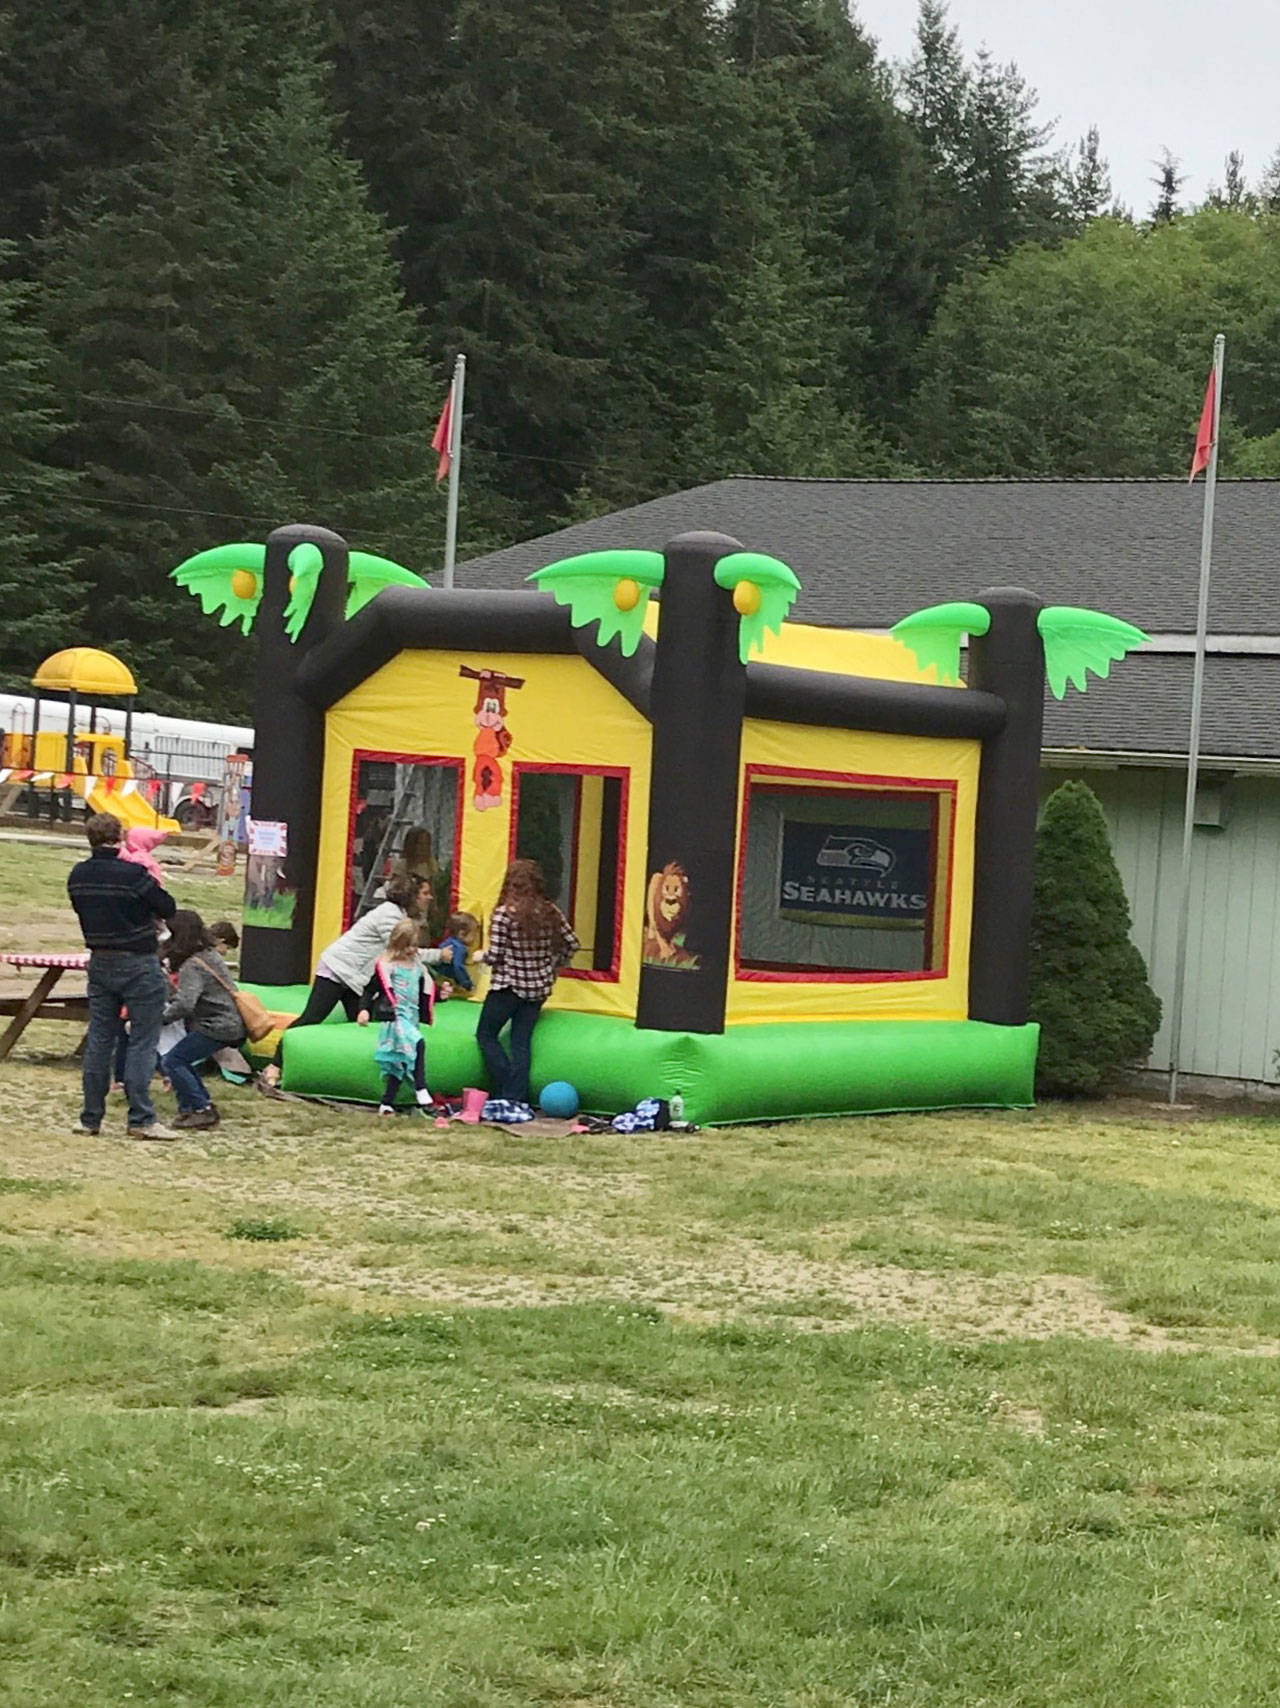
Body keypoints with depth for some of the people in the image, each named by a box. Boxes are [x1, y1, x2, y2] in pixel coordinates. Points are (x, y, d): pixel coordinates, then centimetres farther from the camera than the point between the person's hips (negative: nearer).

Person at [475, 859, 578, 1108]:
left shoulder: (504, 913, -15)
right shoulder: (550, 912, 0)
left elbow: (496, 955, -15)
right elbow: (571, 944, 5)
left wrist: (481, 956, 6)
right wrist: (553, 965, 20)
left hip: (508, 985, -5)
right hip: (539, 986, 5)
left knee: (486, 1035, 10)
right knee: (522, 1042, 10)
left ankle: (505, 1092, 2)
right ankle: (516, 1097, 7)